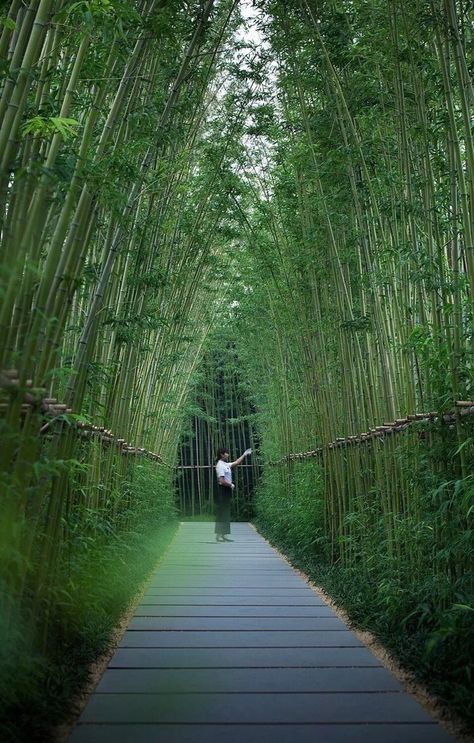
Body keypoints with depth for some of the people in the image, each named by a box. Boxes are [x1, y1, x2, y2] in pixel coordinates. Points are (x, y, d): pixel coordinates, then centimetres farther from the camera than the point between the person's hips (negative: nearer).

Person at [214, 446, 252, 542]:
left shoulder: (226, 464, 13)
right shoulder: (220, 465, -15)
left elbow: (236, 463, 29)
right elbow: (222, 481, -21)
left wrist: (244, 455, 30)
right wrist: (231, 485, -9)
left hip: (227, 491, 10)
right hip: (222, 490, -10)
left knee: (226, 514, 11)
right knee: (221, 514, -7)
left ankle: (223, 535, 15)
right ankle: (218, 535, -3)